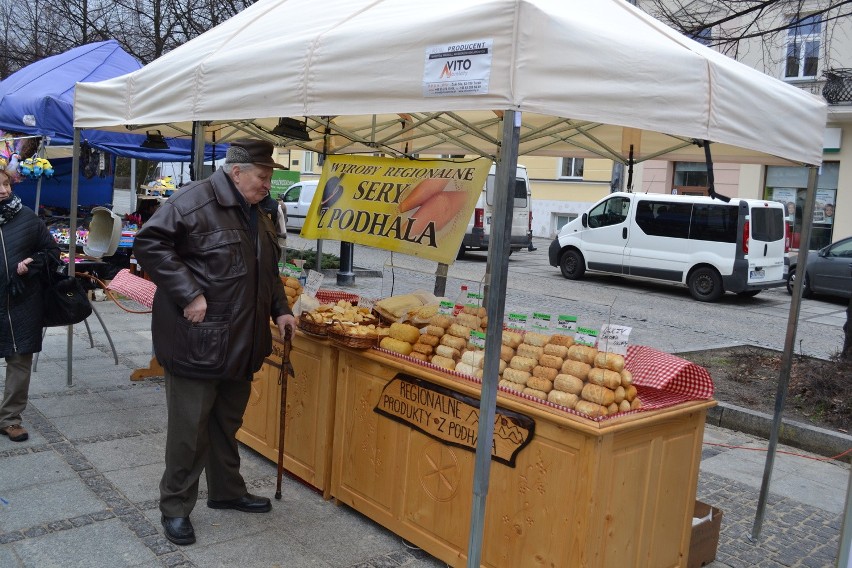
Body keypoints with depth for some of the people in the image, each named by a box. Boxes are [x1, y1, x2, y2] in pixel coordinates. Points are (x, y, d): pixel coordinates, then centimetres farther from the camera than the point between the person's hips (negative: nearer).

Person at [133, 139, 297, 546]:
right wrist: (189, 295, -23)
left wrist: (280, 310, 12)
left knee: (228, 424, 20)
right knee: (189, 429, 2)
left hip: (241, 344, 8)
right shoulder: (194, 201, -14)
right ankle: (175, 507, 19)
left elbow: (267, 271, 24)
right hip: (197, 342, -8)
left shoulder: (257, 215, 14)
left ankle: (227, 491, 37)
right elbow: (149, 244, -19)